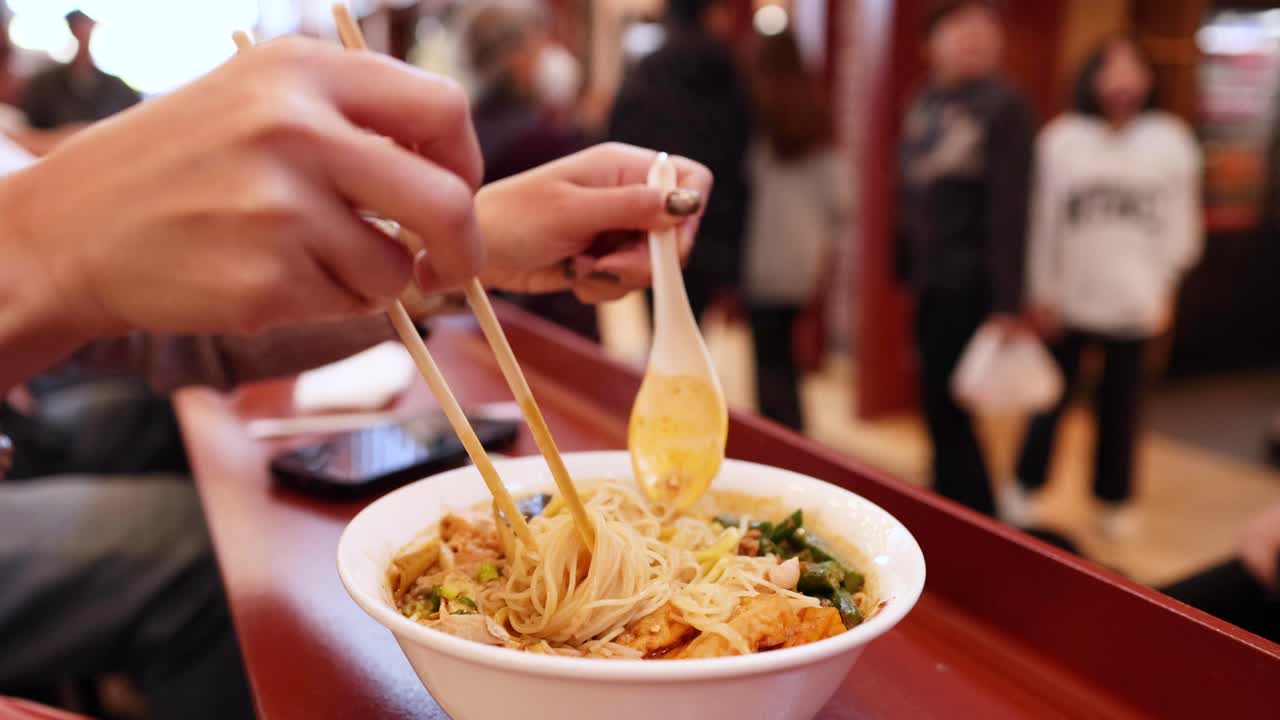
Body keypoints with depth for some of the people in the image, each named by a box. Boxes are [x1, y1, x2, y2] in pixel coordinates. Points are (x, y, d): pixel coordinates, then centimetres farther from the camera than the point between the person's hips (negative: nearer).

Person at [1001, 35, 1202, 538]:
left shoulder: (1172, 141, 3)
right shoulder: (1062, 138, 0)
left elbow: (1180, 223, 5)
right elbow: (1043, 218, -1)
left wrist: (1165, 288, 4)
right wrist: (1042, 289, -2)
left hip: (1135, 303, 1)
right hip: (1070, 296, -1)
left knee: (1122, 401, 8)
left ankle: (1114, 497, 25)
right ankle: (1026, 488, 23)